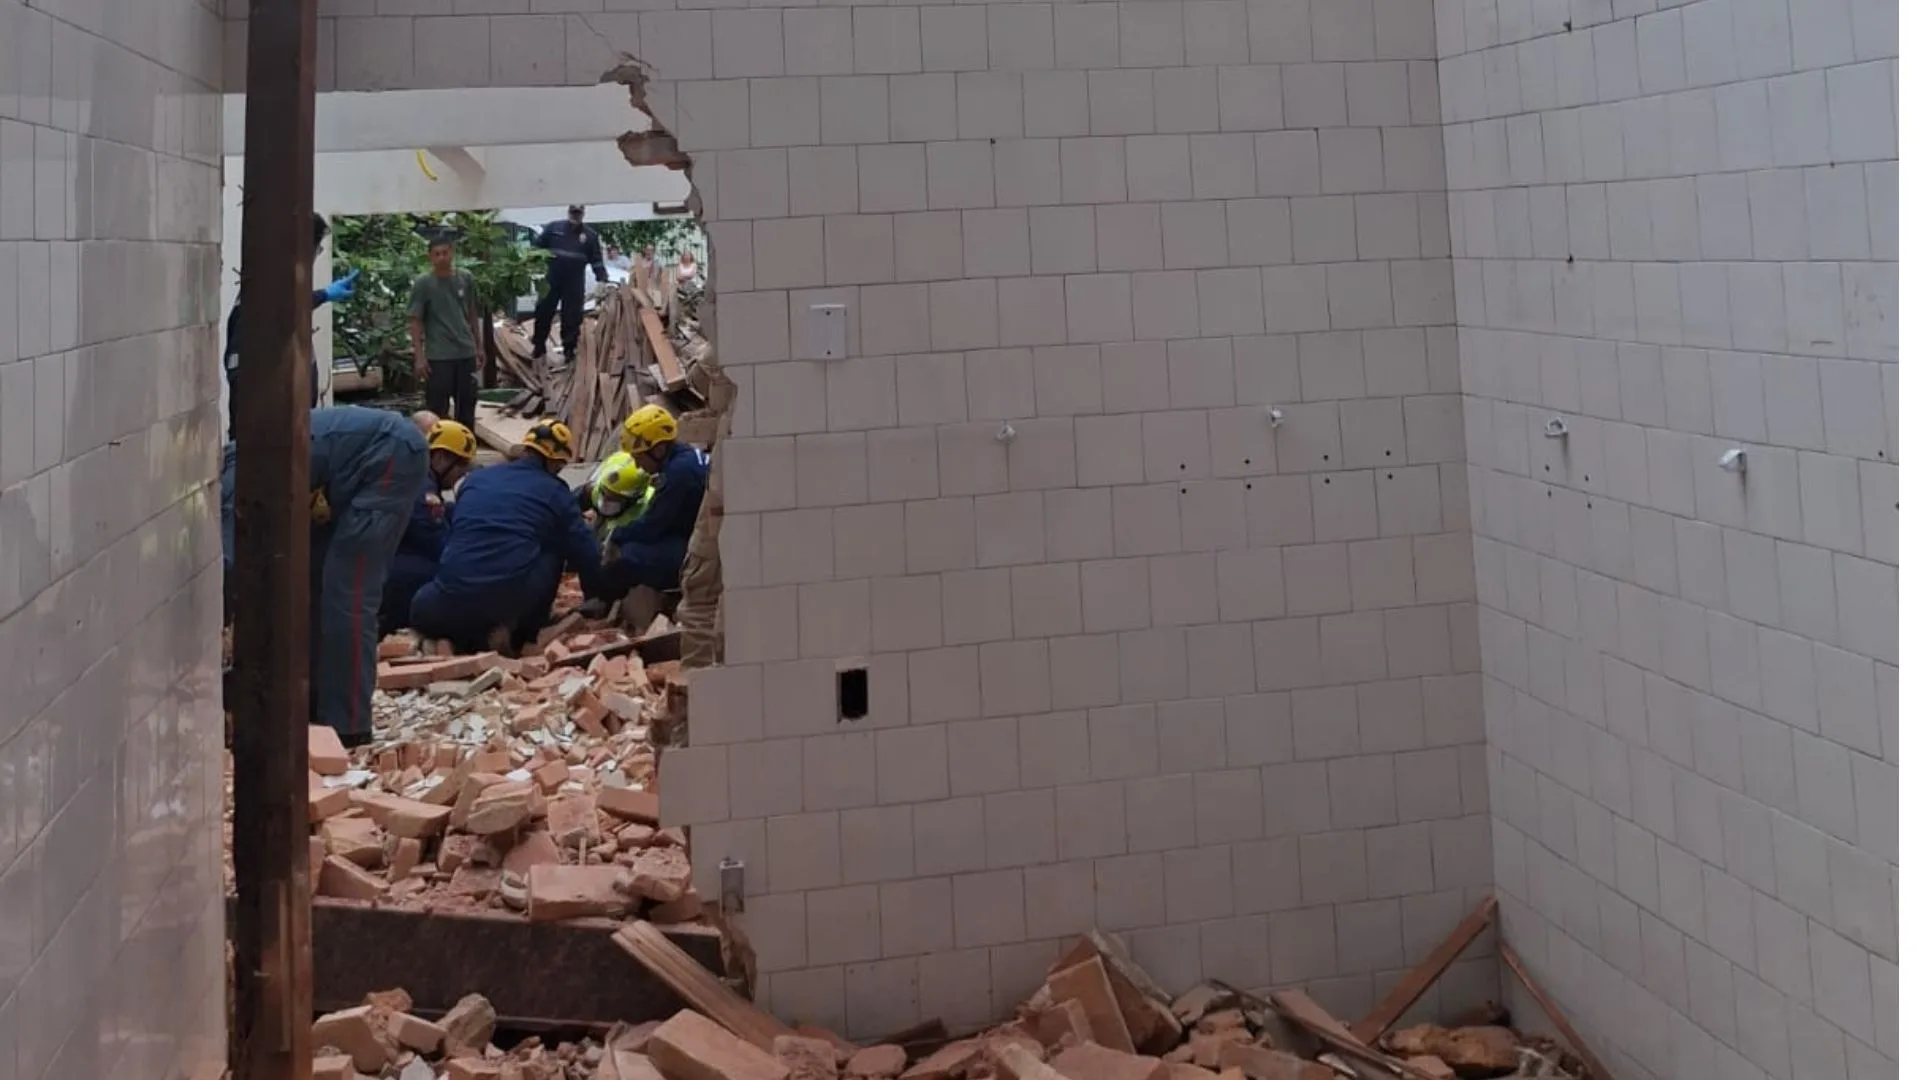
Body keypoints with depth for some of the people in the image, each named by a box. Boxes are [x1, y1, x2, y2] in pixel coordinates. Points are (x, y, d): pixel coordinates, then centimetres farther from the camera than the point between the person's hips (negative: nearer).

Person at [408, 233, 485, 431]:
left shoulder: (466, 278, 4)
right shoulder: (423, 283, -7)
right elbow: (414, 322, -6)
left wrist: (478, 347, 14)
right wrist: (419, 356, -12)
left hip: (466, 352, 4)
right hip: (438, 356, -4)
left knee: (466, 407, 12)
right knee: (438, 409, -1)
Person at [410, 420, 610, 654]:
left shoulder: (475, 480, 20)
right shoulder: (554, 491, 9)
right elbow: (584, 553, 11)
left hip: (453, 602, 3)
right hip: (514, 599, -3)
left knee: (421, 607, 35)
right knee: (553, 551, 24)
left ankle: (471, 635, 6)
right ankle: (519, 632, 15)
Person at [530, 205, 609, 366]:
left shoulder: (590, 235, 6)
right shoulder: (553, 228, 4)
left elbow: (597, 260, 5)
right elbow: (537, 246, 7)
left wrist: (602, 279, -8)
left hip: (575, 284, 0)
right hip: (551, 280, 0)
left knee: (571, 318, 2)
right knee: (543, 313, 6)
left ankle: (569, 350, 11)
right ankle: (538, 347, 19)